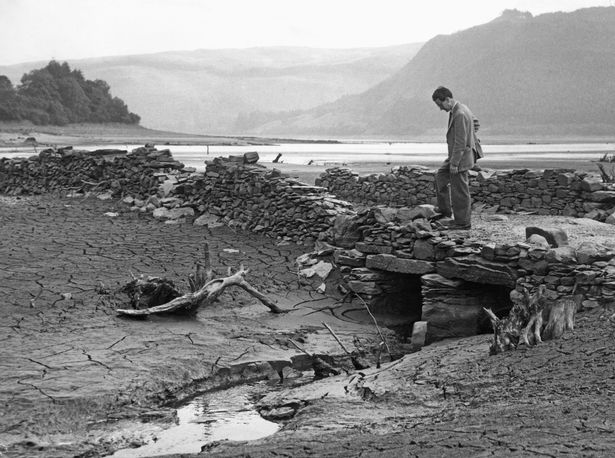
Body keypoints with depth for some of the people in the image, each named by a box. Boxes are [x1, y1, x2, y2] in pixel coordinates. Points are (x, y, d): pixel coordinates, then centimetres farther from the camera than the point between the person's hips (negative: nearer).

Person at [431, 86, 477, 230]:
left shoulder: (459, 115, -24)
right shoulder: (461, 109, 7)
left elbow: (460, 142, -25)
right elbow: (475, 122, 24)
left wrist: (454, 163, -21)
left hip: (460, 158, -11)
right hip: (455, 156, 11)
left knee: (459, 190, 0)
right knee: (440, 176, 22)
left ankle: (463, 222, 12)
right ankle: (445, 211, 27)